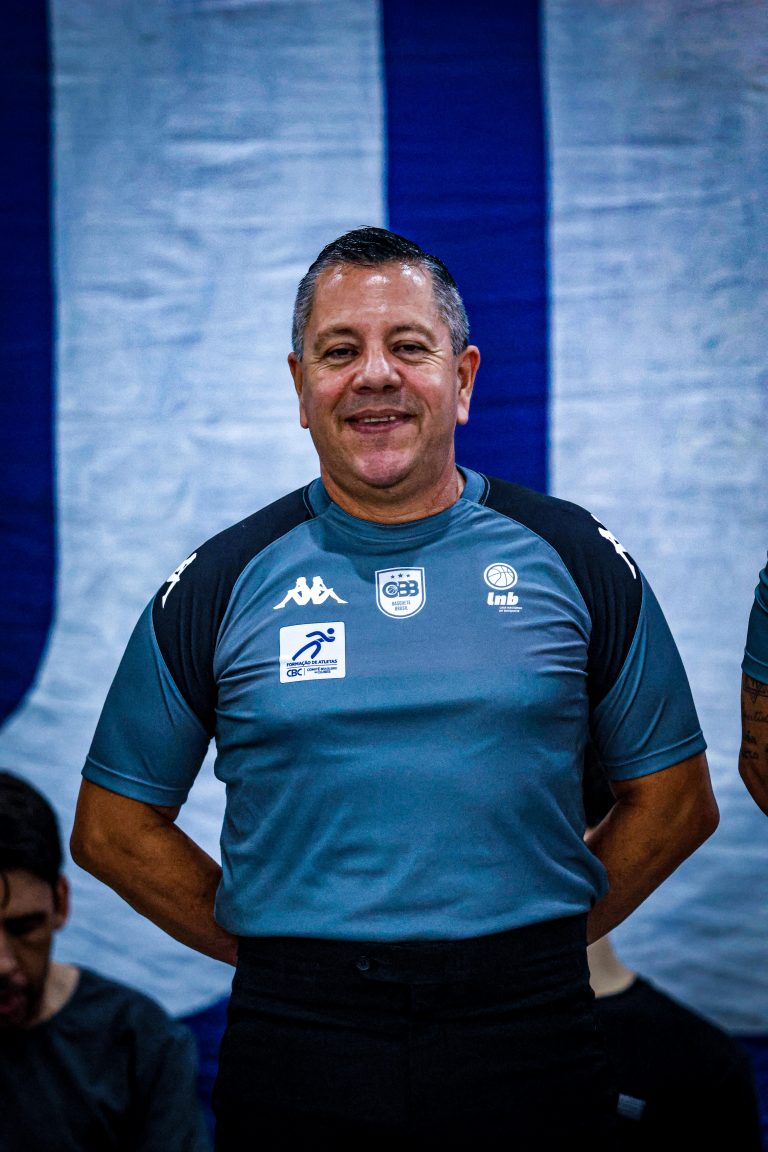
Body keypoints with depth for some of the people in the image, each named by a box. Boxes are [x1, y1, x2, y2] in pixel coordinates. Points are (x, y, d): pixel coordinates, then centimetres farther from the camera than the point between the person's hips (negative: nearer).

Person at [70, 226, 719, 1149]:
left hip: (528, 1040, 0)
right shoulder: (224, 581, 3)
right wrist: (268, 946, 1)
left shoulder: (572, 558, 5)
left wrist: (543, 936, 2)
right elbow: (114, 827, 8)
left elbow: (675, 799, 10)